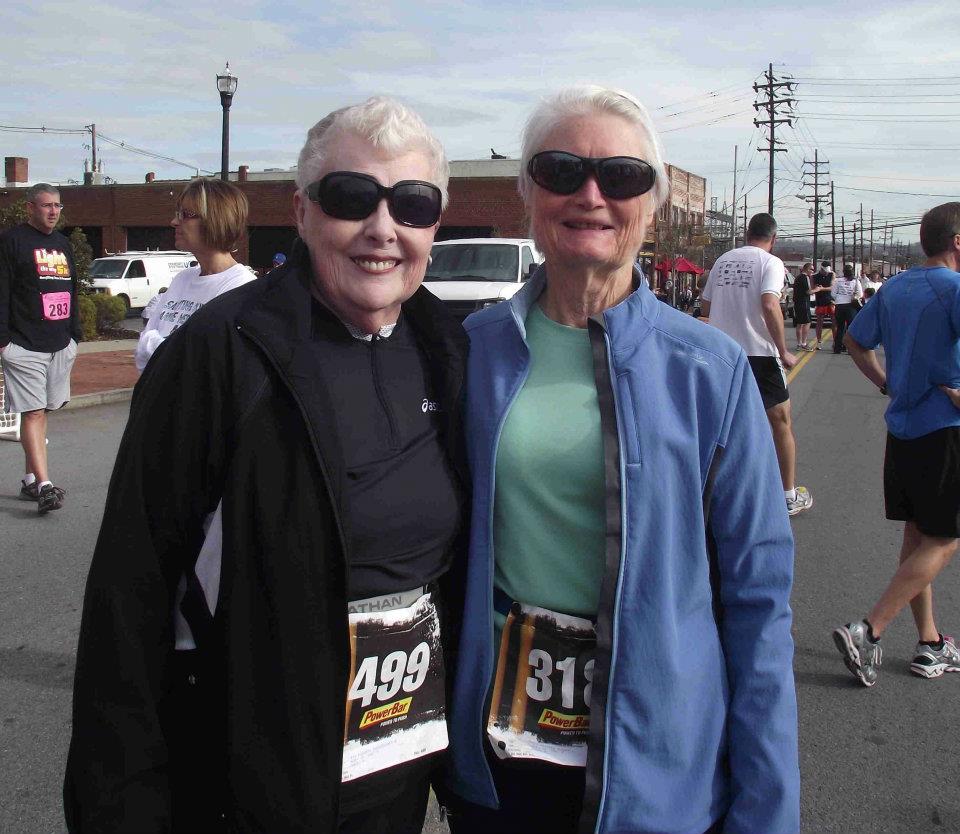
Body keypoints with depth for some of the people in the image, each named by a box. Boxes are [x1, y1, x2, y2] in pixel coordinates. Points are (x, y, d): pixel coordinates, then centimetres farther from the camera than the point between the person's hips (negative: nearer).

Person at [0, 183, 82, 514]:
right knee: (33, 413, -9)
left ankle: (30, 481, 18)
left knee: (40, 412, 11)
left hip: (60, 345, 7)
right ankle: (44, 486, -15)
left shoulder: (63, 243, 18)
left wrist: (75, 334, 20)